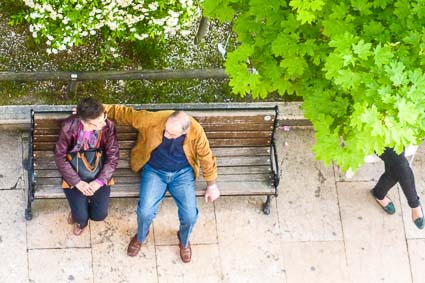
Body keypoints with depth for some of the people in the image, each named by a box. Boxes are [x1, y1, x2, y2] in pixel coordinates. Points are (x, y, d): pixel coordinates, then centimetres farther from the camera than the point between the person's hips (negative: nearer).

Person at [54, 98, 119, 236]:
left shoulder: (108, 126, -20)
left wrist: (99, 181, -23)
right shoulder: (69, 126, -23)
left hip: (99, 172, 1)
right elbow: (60, 156, -15)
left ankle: (81, 210, 24)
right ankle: (79, 216, 24)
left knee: (100, 214, -13)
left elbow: (113, 157, -11)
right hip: (75, 173, -1)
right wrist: (77, 182, -22)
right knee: (81, 216, -15)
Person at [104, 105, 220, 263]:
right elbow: (124, 113, -14)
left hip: (182, 173, 0)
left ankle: (184, 241, 24)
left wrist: (211, 185, 4)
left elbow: (206, 157, -7)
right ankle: (140, 237, 18)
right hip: (154, 171, 0)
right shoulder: (152, 120, -27)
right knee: (145, 212, -19)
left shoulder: (196, 131, -24)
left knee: (190, 216, -14)